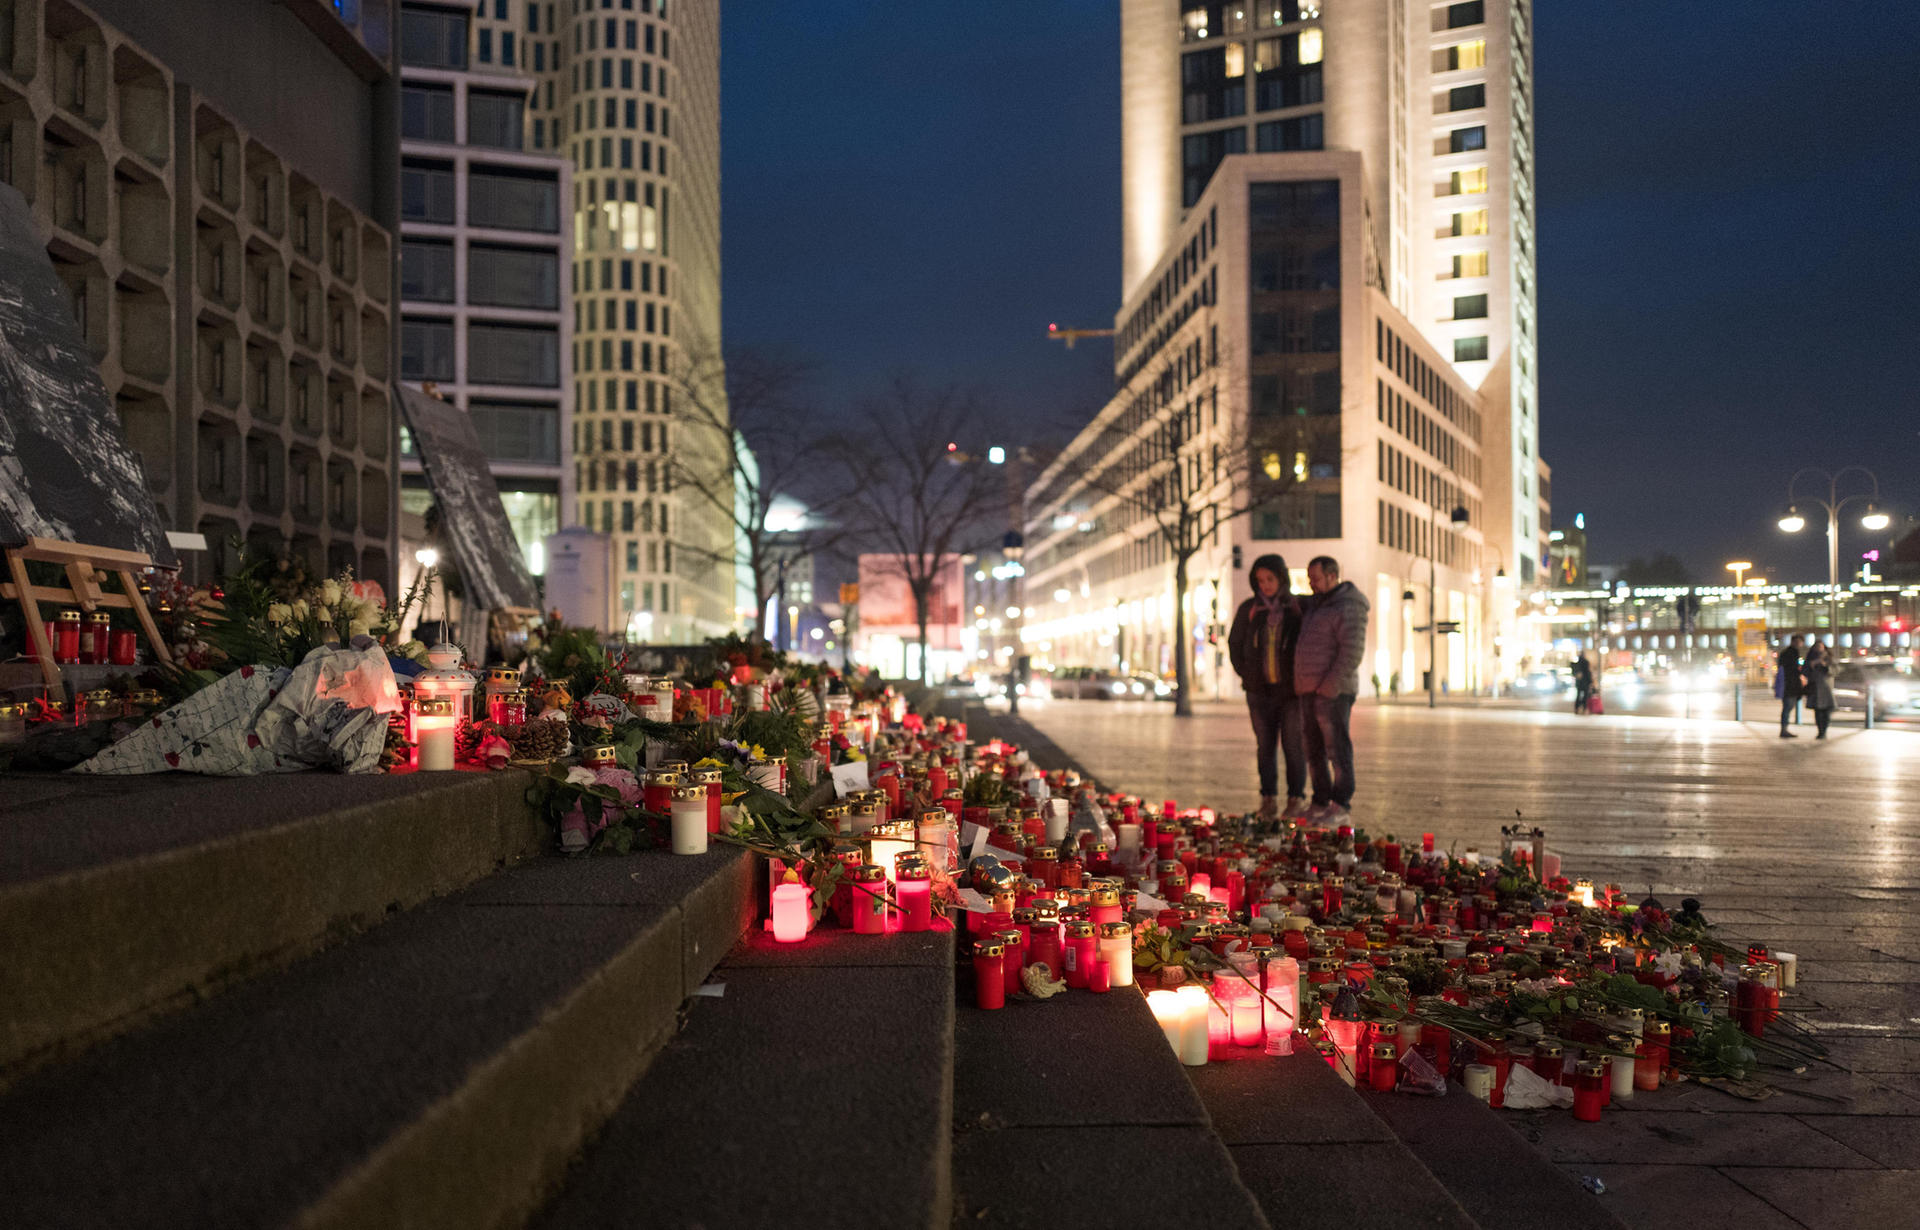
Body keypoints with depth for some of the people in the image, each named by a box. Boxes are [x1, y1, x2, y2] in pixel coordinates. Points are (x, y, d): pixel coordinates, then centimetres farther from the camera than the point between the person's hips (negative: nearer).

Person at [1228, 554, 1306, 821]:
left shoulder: (1298, 607, -2)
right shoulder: (1249, 609, 3)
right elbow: (1235, 644, 13)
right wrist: (1245, 674, 5)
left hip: (1291, 689, -2)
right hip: (1260, 690, 2)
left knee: (1293, 745, -1)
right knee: (1265, 745, 6)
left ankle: (1296, 798, 10)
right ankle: (1268, 799, 13)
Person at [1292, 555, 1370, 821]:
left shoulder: (1348, 608, -12)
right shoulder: (1316, 604, 17)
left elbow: (1352, 652, -19)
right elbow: (1296, 607, 40)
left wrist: (1330, 686, -21)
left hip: (1333, 691, -9)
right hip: (1309, 690, 9)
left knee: (1337, 749, -4)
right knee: (1314, 751, 11)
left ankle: (1341, 804, 2)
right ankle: (1320, 801, 18)